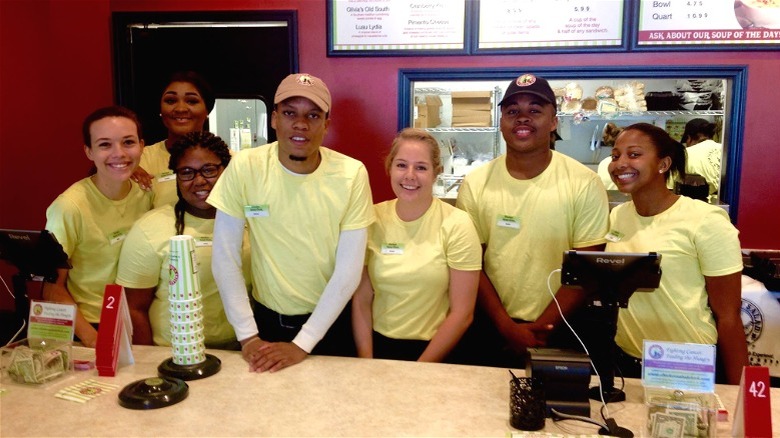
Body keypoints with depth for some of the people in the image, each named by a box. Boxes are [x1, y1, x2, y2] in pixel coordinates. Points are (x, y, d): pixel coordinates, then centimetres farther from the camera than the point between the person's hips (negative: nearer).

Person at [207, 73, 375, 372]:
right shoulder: (244, 167, -13)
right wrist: (248, 336, -11)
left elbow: (349, 270, -15)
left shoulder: (352, 174, -15)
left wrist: (302, 344, -17)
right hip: (267, 319, 1)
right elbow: (225, 257, -9)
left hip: (331, 321, 0)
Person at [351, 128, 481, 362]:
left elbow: (462, 314, -7)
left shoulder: (457, 224, -7)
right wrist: (366, 363, -6)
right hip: (378, 345, 2)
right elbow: (361, 301, 3)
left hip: (436, 350, -2)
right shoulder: (372, 219, 0)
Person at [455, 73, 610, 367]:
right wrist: (508, 327, -11)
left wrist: (541, 327, -13)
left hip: (559, 329, -1)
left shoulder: (584, 184, -8)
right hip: (490, 329, 2)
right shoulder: (475, 184, -4)